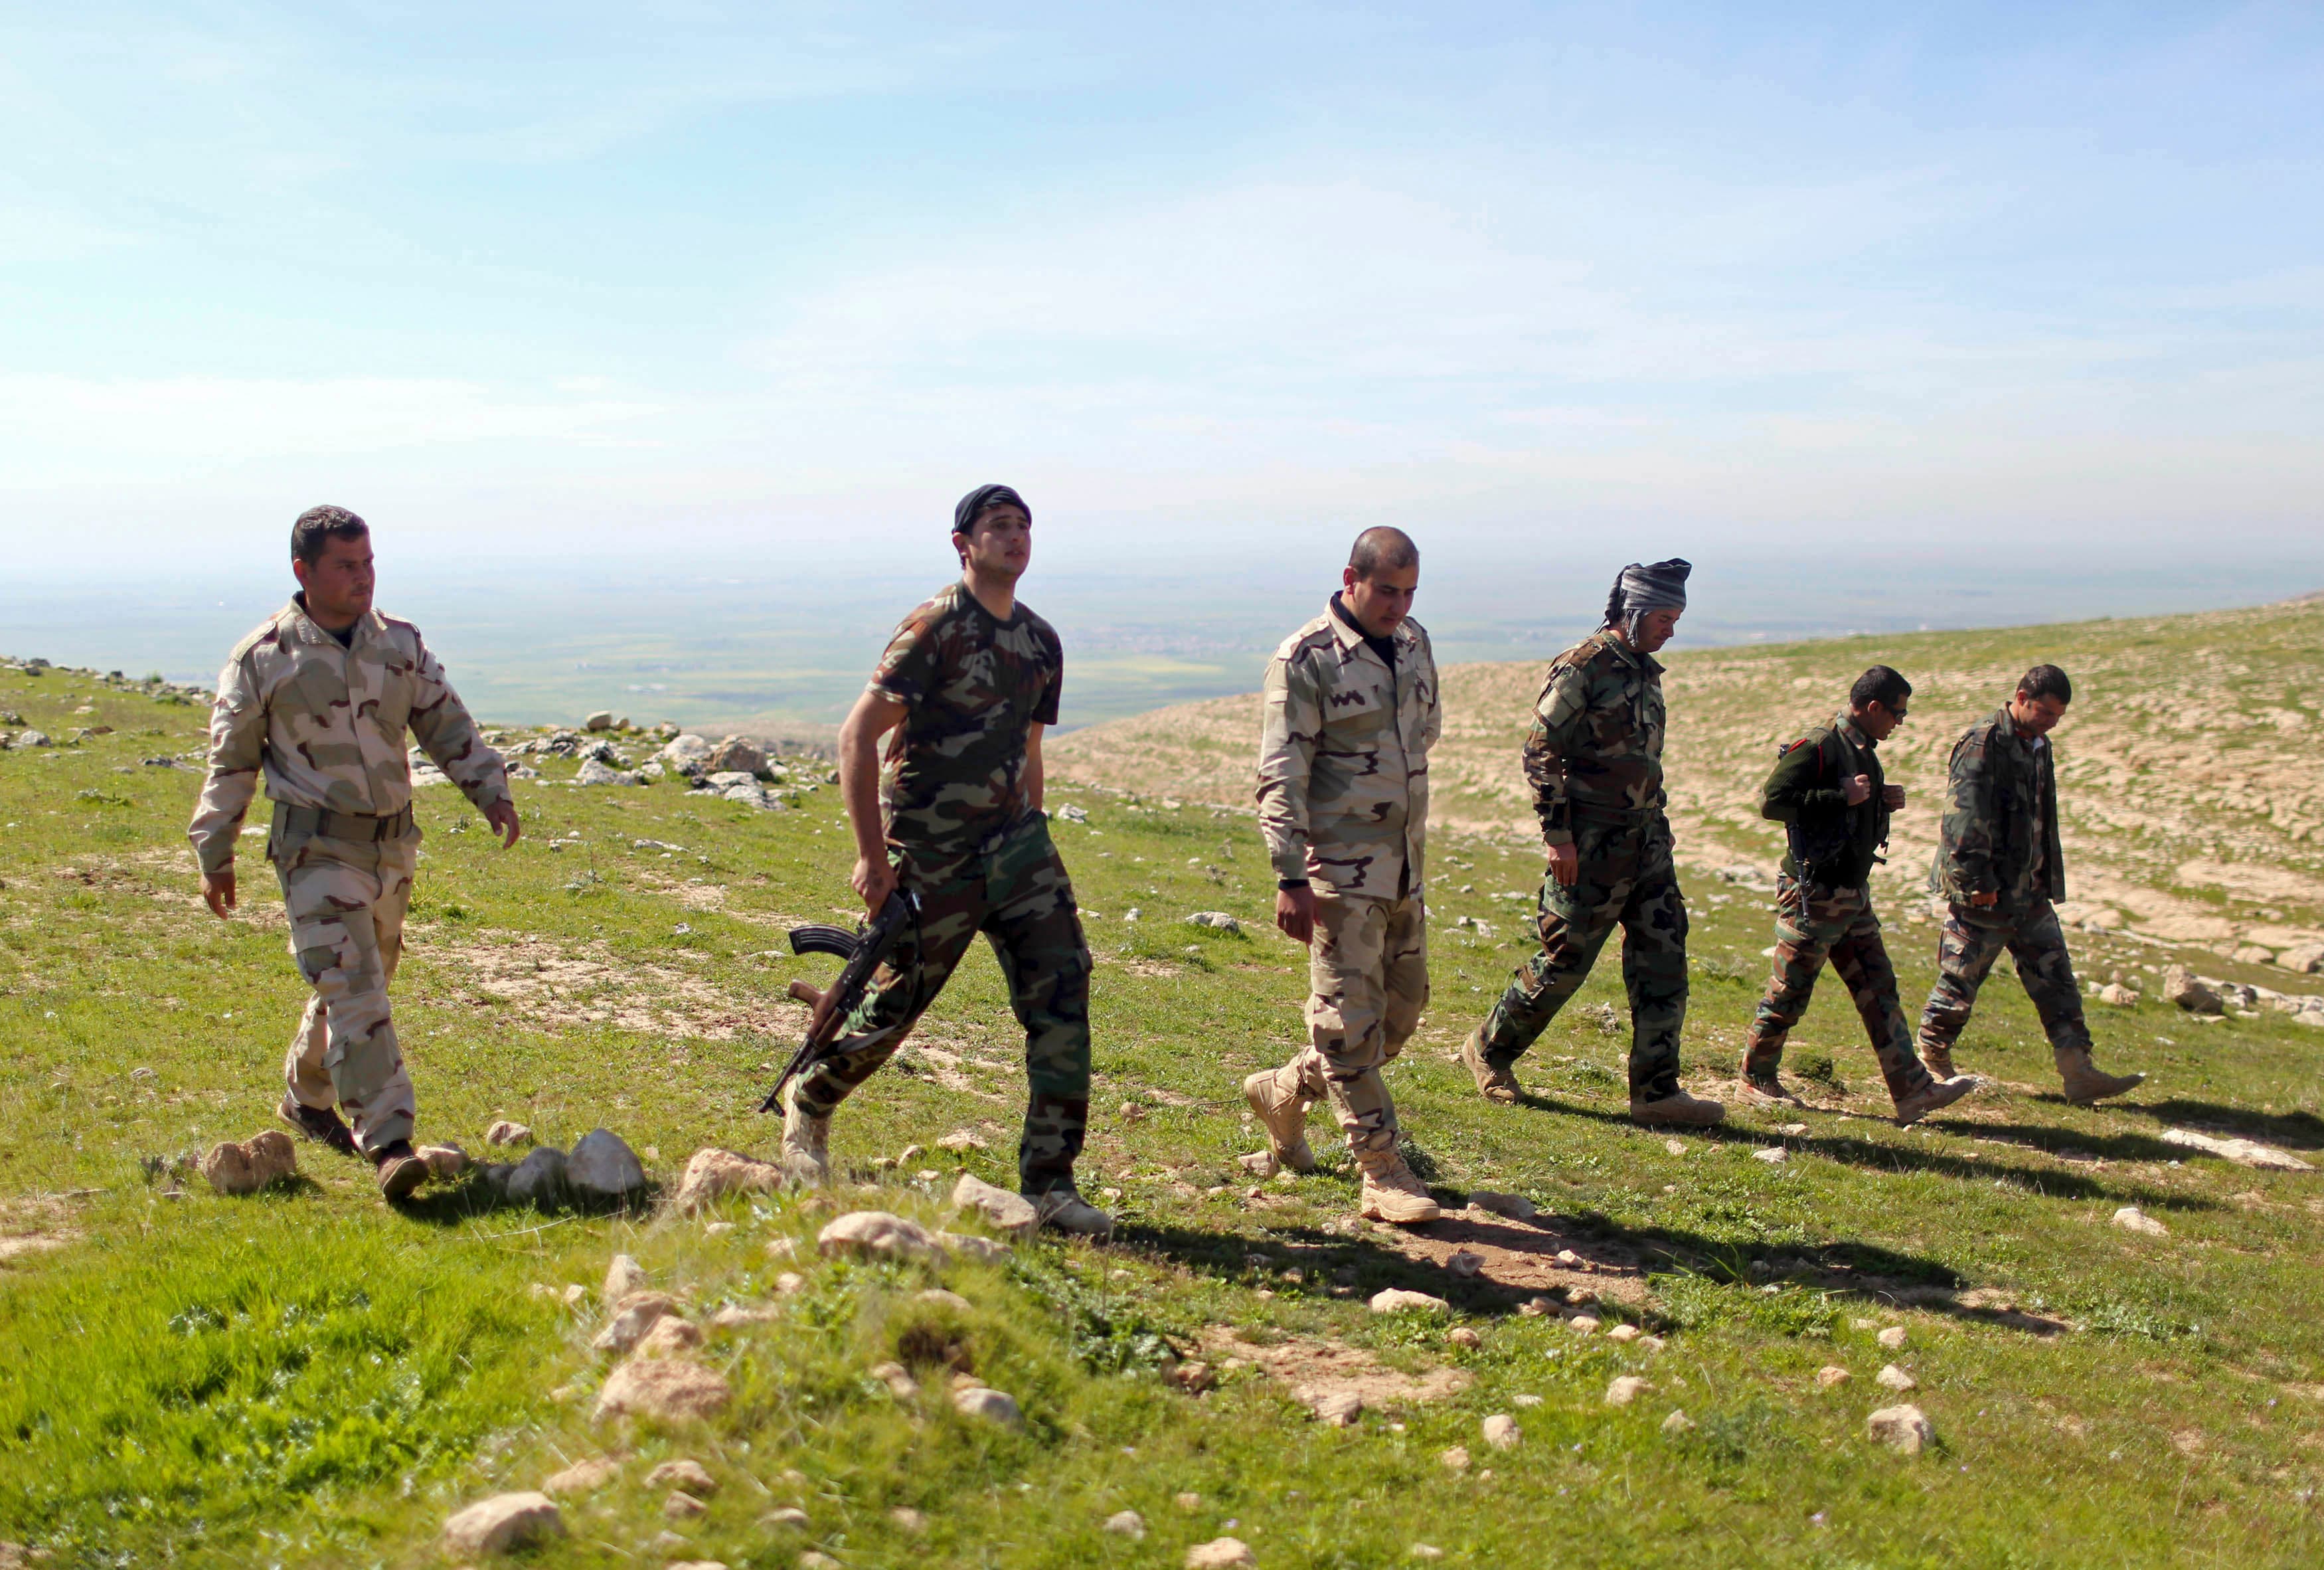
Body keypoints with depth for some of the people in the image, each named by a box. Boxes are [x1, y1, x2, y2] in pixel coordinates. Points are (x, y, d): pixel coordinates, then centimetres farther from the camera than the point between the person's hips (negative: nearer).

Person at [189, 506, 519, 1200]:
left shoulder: (401, 644, 6)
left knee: (361, 983, 17)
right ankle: (389, 1145, -16)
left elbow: (447, 726, 11)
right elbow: (231, 763, 1)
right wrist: (215, 857, 4)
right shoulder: (262, 659, -6)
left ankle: (307, 1099, 40)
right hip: (317, 849, -5)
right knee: (352, 991, -14)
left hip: (394, 844, 6)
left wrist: (490, 791, -2)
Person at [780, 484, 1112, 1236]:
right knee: (894, 1004, 6)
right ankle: (807, 1102, 37)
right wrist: (873, 854, -16)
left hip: (1015, 841, 6)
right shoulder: (936, 628, -12)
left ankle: (1049, 1183, 0)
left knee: (1062, 991, -7)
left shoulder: (1041, 643, 10)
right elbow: (857, 736, -14)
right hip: (930, 855, -6)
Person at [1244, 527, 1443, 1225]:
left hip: (1405, 865, 8)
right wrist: (1290, 879, -20)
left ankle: (1283, 1091, 31)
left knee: (1402, 1007, 13)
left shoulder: (1414, 644, 10)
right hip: (1340, 867, -8)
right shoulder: (1306, 659, -11)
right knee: (1351, 1016, -4)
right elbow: (1281, 777, -14)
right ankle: (1383, 1174, 3)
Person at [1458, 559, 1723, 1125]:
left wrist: (1653, 829, 20)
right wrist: (1556, 833, -19)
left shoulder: (1647, 672, 14)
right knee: (1565, 960, 0)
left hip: (1647, 839, 8)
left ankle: (1656, 1090, 8)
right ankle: (1488, 1049, 20)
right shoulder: (1582, 666, -12)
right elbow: (1541, 752, -15)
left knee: (1663, 960, 3)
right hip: (1591, 845, -8)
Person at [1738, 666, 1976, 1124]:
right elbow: (1771, 801, -25)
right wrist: (1842, 796, -24)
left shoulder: (1863, 751, 15)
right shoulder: (1818, 748, -16)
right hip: (1814, 896, -9)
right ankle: (1754, 1081, 16)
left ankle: (1912, 1090, 5)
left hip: (1854, 895, 9)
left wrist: (1883, 801, 5)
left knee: (1880, 992, 5)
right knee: (1788, 993, 2)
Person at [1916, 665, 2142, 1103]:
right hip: (1985, 894, -9)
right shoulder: (1983, 744, -15)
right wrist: (1977, 881, -24)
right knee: (1961, 978, 2)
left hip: (2030, 891, 9)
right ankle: (1931, 1063, 17)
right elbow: (1965, 819, -22)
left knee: (2056, 979, 5)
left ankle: (2079, 1074, 7)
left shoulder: (2037, 745, 14)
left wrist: (2047, 881, 20)